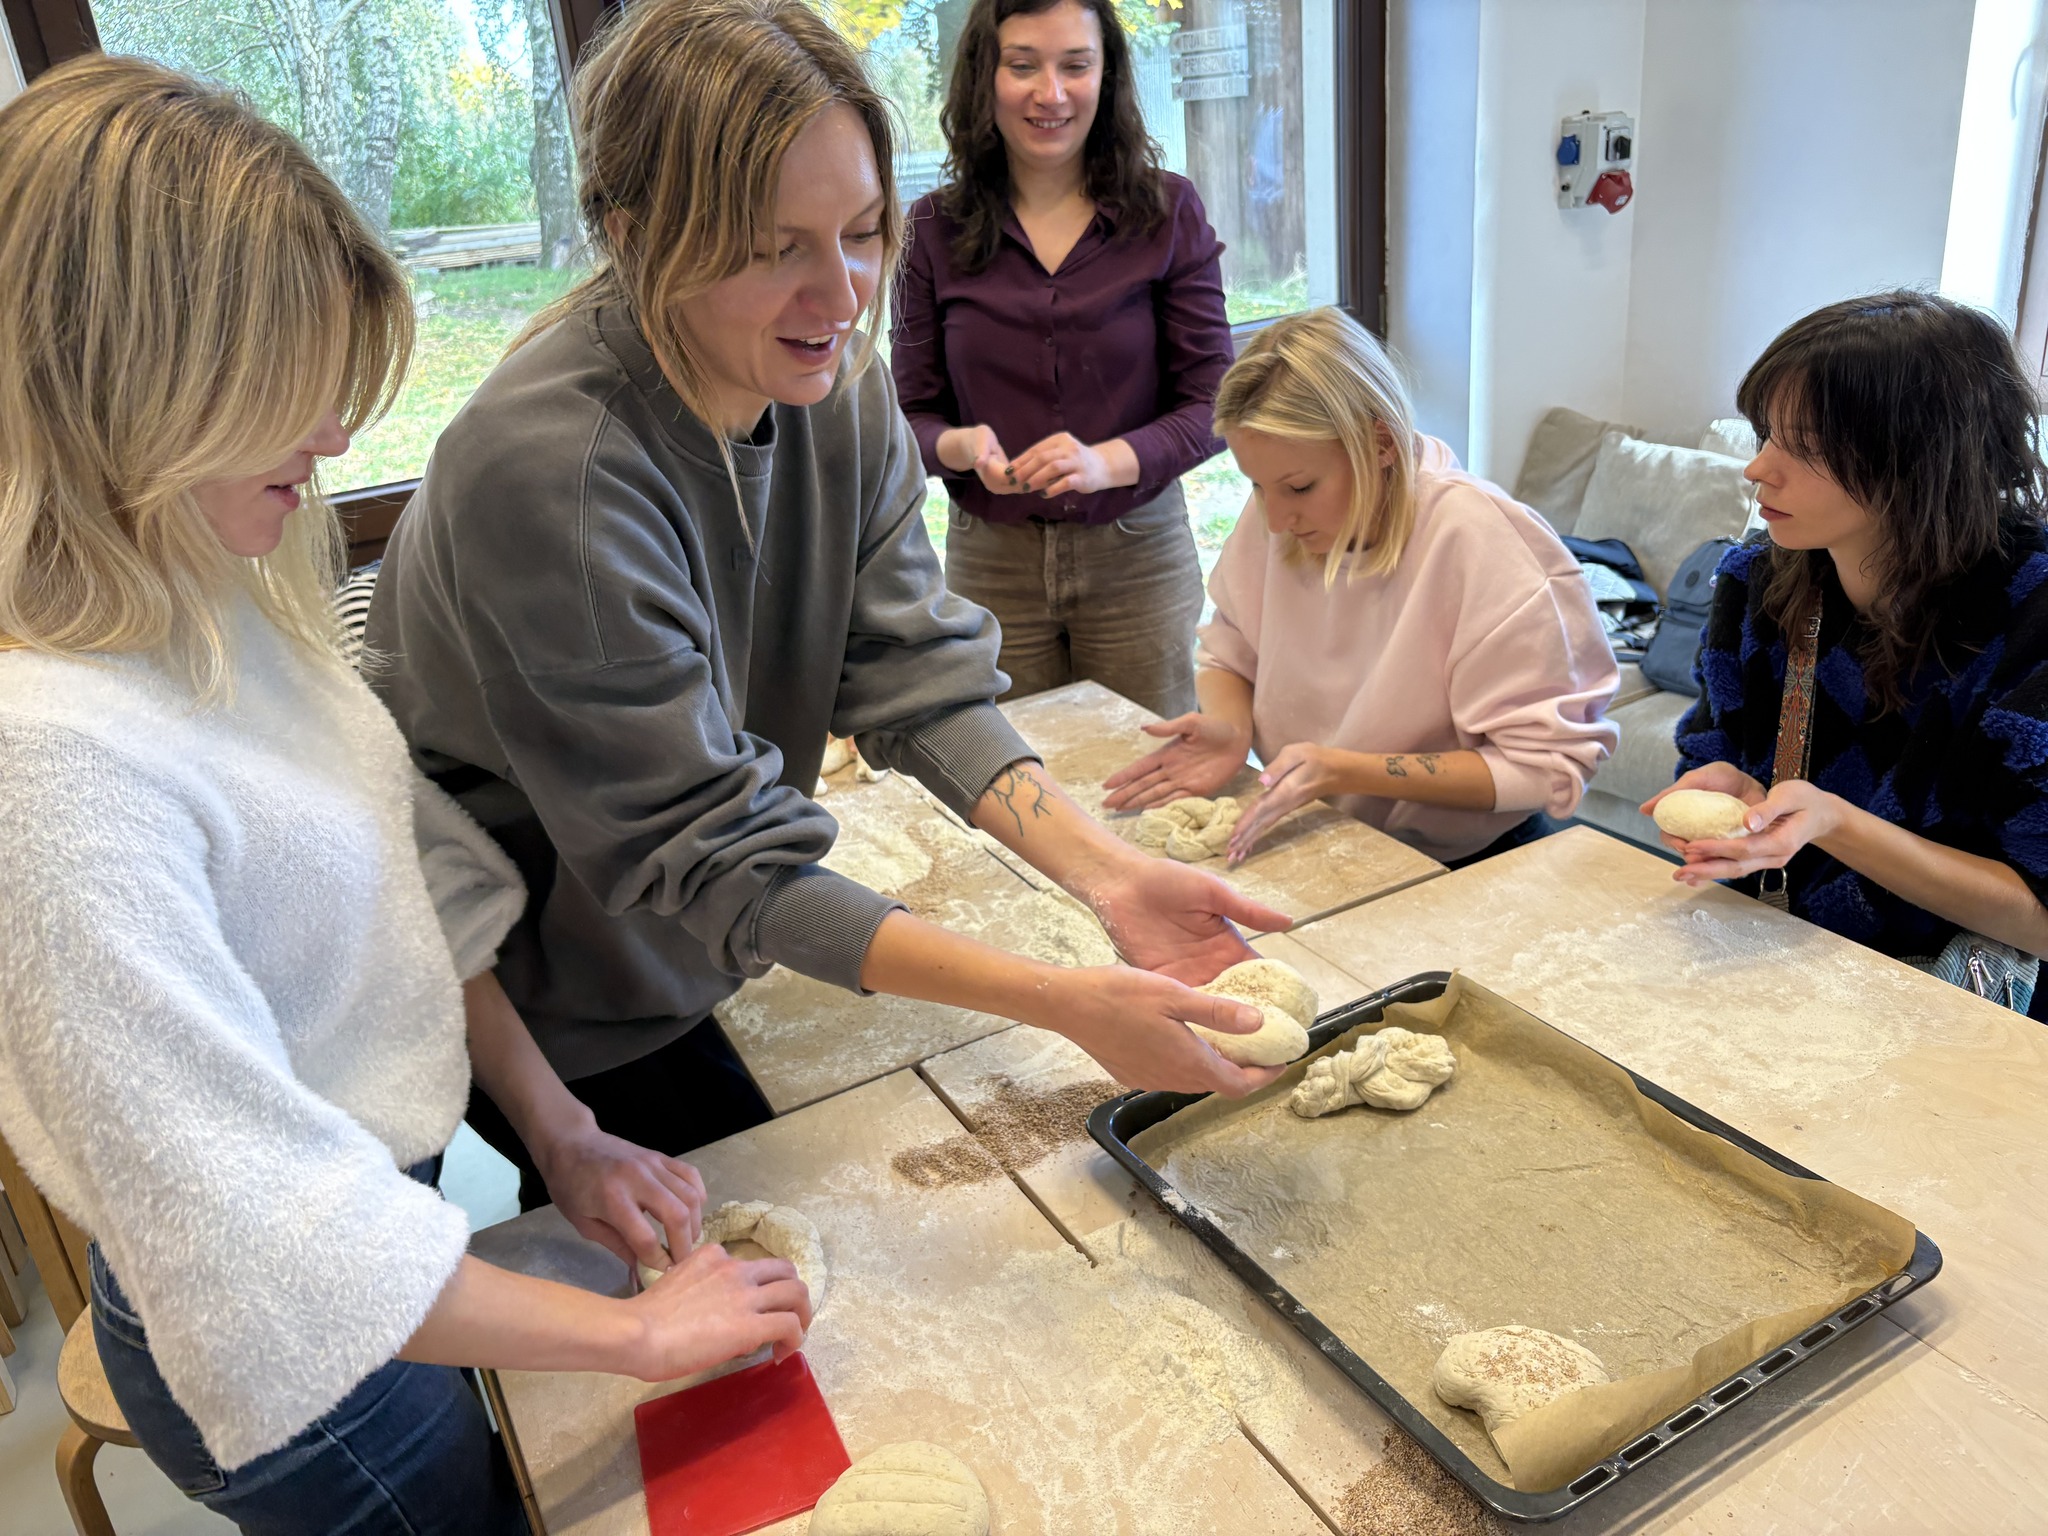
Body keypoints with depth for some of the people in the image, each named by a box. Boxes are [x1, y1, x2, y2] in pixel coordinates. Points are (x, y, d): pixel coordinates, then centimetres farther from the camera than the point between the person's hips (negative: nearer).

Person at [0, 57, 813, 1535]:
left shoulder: (217, 599, -6)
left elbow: (420, 875, 2)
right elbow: (267, 1241, -31)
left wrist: (558, 1128, -1)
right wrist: (638, 1332, -22)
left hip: (390, 1199, 7)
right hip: (287, 1350, -7)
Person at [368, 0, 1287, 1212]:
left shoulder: (839, 385, -11)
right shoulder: (548, 469, -34)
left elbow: (918, 674, -12)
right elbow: (712, 857, -32)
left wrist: (1108, 872, -27)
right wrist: (1068, 1004, -36)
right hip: (533, 990, -5)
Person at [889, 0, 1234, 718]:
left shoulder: (1167, 213, -1)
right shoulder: (933, 230, 1)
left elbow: (1213, 403, -4)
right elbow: (912, 414, 4)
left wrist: (1106, 461, -21)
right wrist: (960, 446, -19)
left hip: (1138, 557, 0)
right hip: (989, 561, 1)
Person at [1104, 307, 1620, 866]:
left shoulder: (1482, 541, -23)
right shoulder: (1275, 513, -6)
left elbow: (1544, 766, -20)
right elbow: (1228, 657, 10)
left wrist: (1344, 771, -29)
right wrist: (1230, 730, -14)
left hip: (1468, 863, -4)